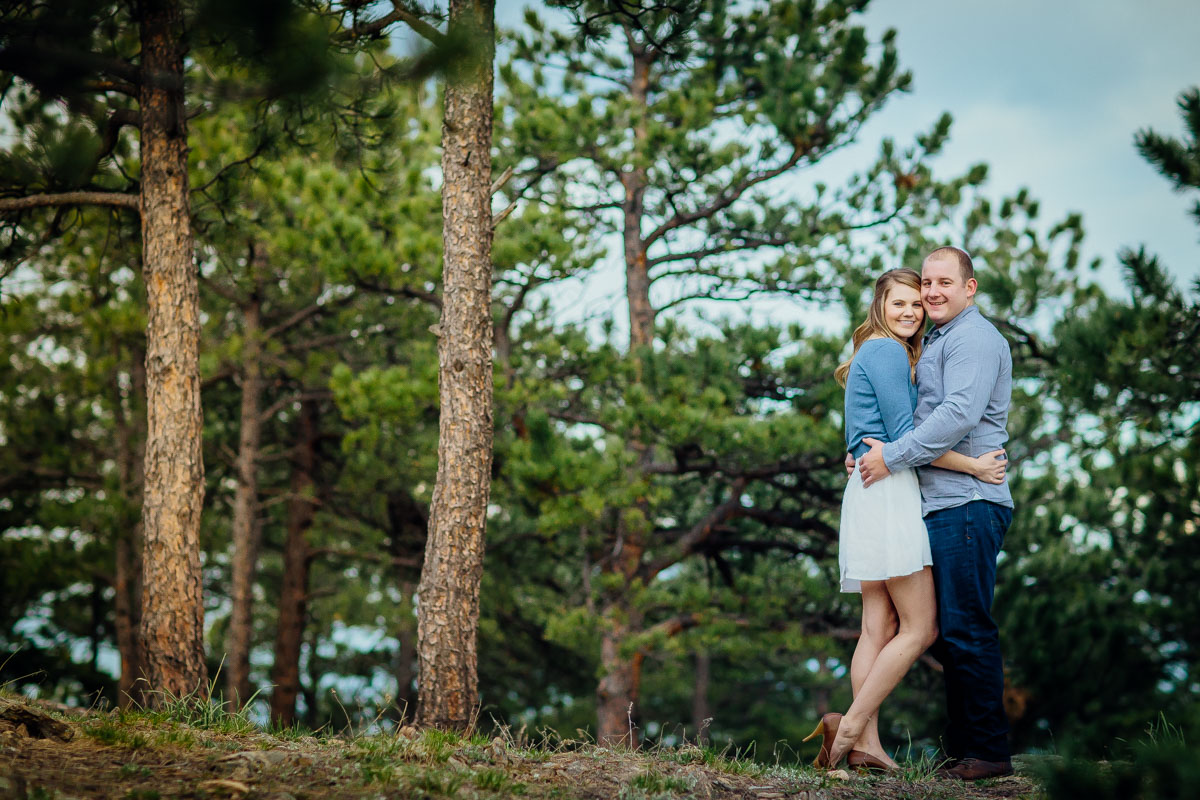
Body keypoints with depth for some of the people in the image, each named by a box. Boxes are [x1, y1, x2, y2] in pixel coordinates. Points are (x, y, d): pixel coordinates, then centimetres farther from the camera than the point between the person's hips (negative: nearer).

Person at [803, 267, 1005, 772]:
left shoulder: (879, 353, 24)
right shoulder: (886, 352, -7)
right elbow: (904, 435, -13)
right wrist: (975, 466, -10)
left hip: (874, 491, 10)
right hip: (889, 489, -10)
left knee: (879, 627, 3)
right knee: (920, 627, -11)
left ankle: (866, 743, -1)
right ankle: (851, 725, -13)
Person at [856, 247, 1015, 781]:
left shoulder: (973, 338, -7)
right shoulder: (936, 343, 25)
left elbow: (959, 414, -20)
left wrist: (893, 456, -16)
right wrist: (869, 452, 16)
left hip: (967, 502, -10)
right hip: (942, 504, 10)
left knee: (965, 628, -9)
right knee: (949, 631, 10)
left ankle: (989, 751, -5)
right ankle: (962, 750, 15)